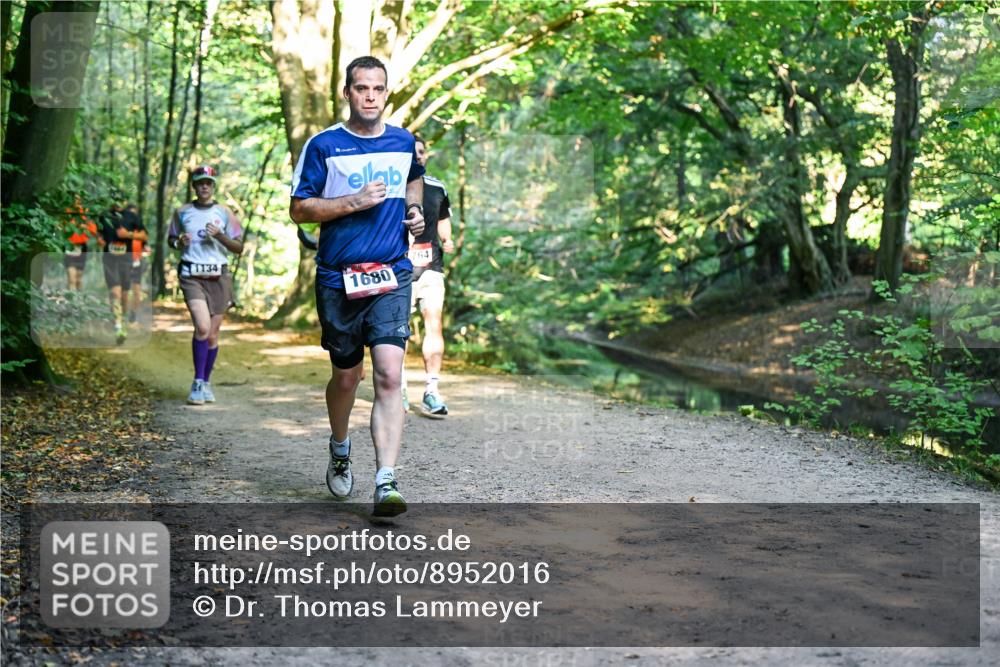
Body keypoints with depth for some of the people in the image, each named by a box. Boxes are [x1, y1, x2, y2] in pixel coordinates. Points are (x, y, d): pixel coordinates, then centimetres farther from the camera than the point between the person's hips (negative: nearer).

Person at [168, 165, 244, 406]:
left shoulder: (224, 213, 8)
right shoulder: (182, 212, 9)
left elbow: (239, 248, 8)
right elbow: (171, 239, 21)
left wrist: (220, 235, -10)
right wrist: (179, 242, -2)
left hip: (218, 277, 2)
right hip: (192, 276, -1)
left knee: (212, 334, 6)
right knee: (202, 327, -20)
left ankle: (206, 382, 23)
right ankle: (198, 383, -10)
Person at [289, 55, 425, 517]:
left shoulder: (404, 142, 9)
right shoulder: (324, 145, -2)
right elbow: (299, 209, -3)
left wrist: (414, 211, 10)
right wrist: (355, 202, -14)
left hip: (391, 275, 1)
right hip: (338, 278, -1)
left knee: (389, 375, -14)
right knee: (346, 376, 12)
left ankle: (386, 482, -17)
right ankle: (339, 450, 42)